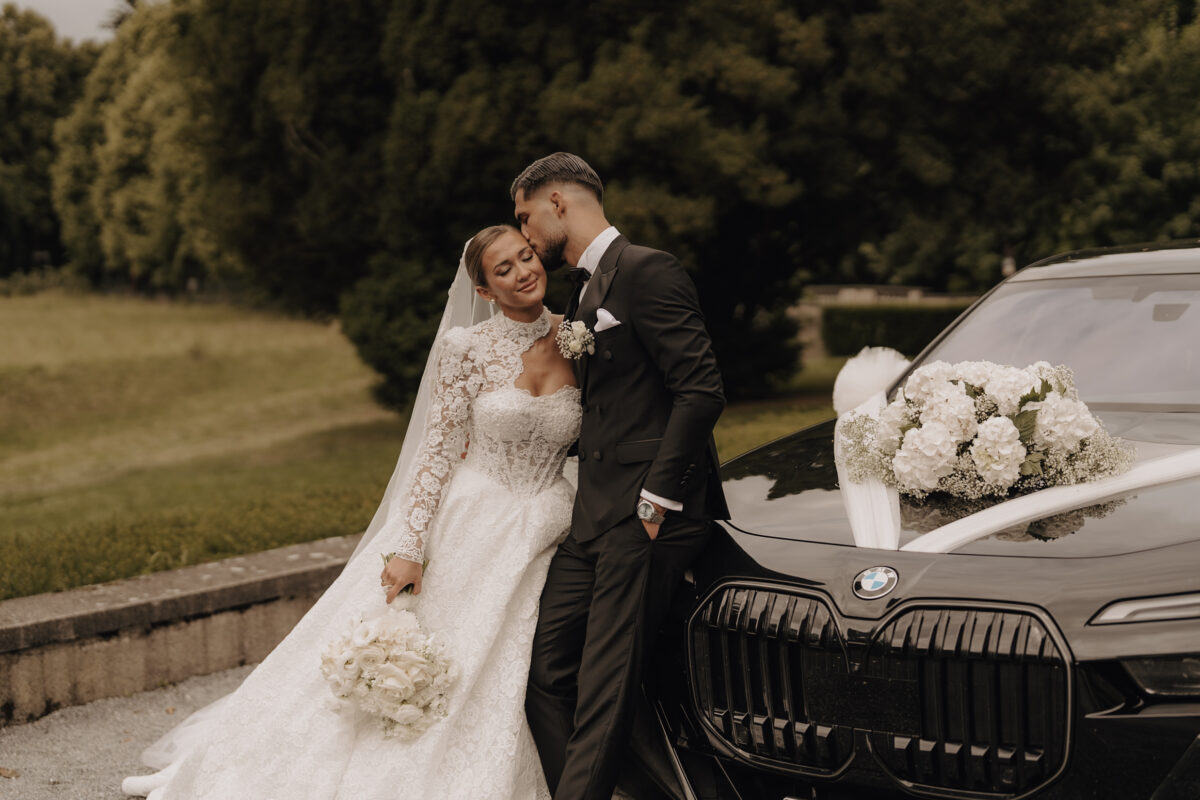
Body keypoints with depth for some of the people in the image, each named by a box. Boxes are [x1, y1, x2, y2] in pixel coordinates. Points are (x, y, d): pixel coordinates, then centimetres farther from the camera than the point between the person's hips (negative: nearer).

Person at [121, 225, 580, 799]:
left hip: (539, 544, 3)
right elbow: (439, 448, -8)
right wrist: (408, 547, -14)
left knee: (491, 690, 8)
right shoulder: (466, 349, -8)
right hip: (467, 530, -2)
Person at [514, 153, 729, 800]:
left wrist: (655, 500, -18)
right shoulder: (585, 293, 22)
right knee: (545, 670, 3)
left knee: (604, 689, -9)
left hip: (645, 515, -9)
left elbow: (701, 392, -16)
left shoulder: (646, 271, -8)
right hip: (594, 516, 9)